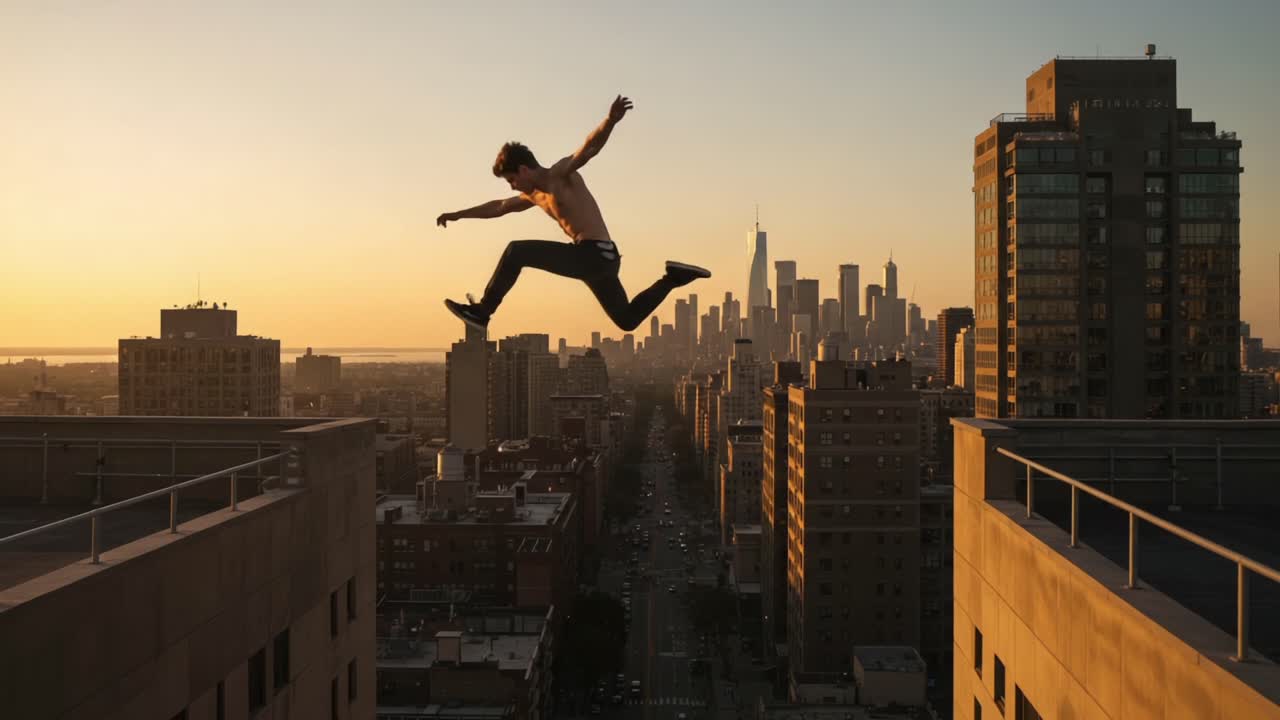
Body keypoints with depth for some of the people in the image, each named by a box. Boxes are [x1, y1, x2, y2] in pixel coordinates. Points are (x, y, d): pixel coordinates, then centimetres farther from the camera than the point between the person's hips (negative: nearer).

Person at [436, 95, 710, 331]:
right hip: (591, 259, 10)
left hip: (596, 254, -10)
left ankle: (482, 312, -9)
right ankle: (674, 277, 19)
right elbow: (499, 207, 37)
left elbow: (590, 146, -22)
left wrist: (610, 121, -43)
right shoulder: (536, 195, 21)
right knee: (627, 319, 18)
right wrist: (458, 214, 42)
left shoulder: (561, 173, -5)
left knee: (516, 251, -14)